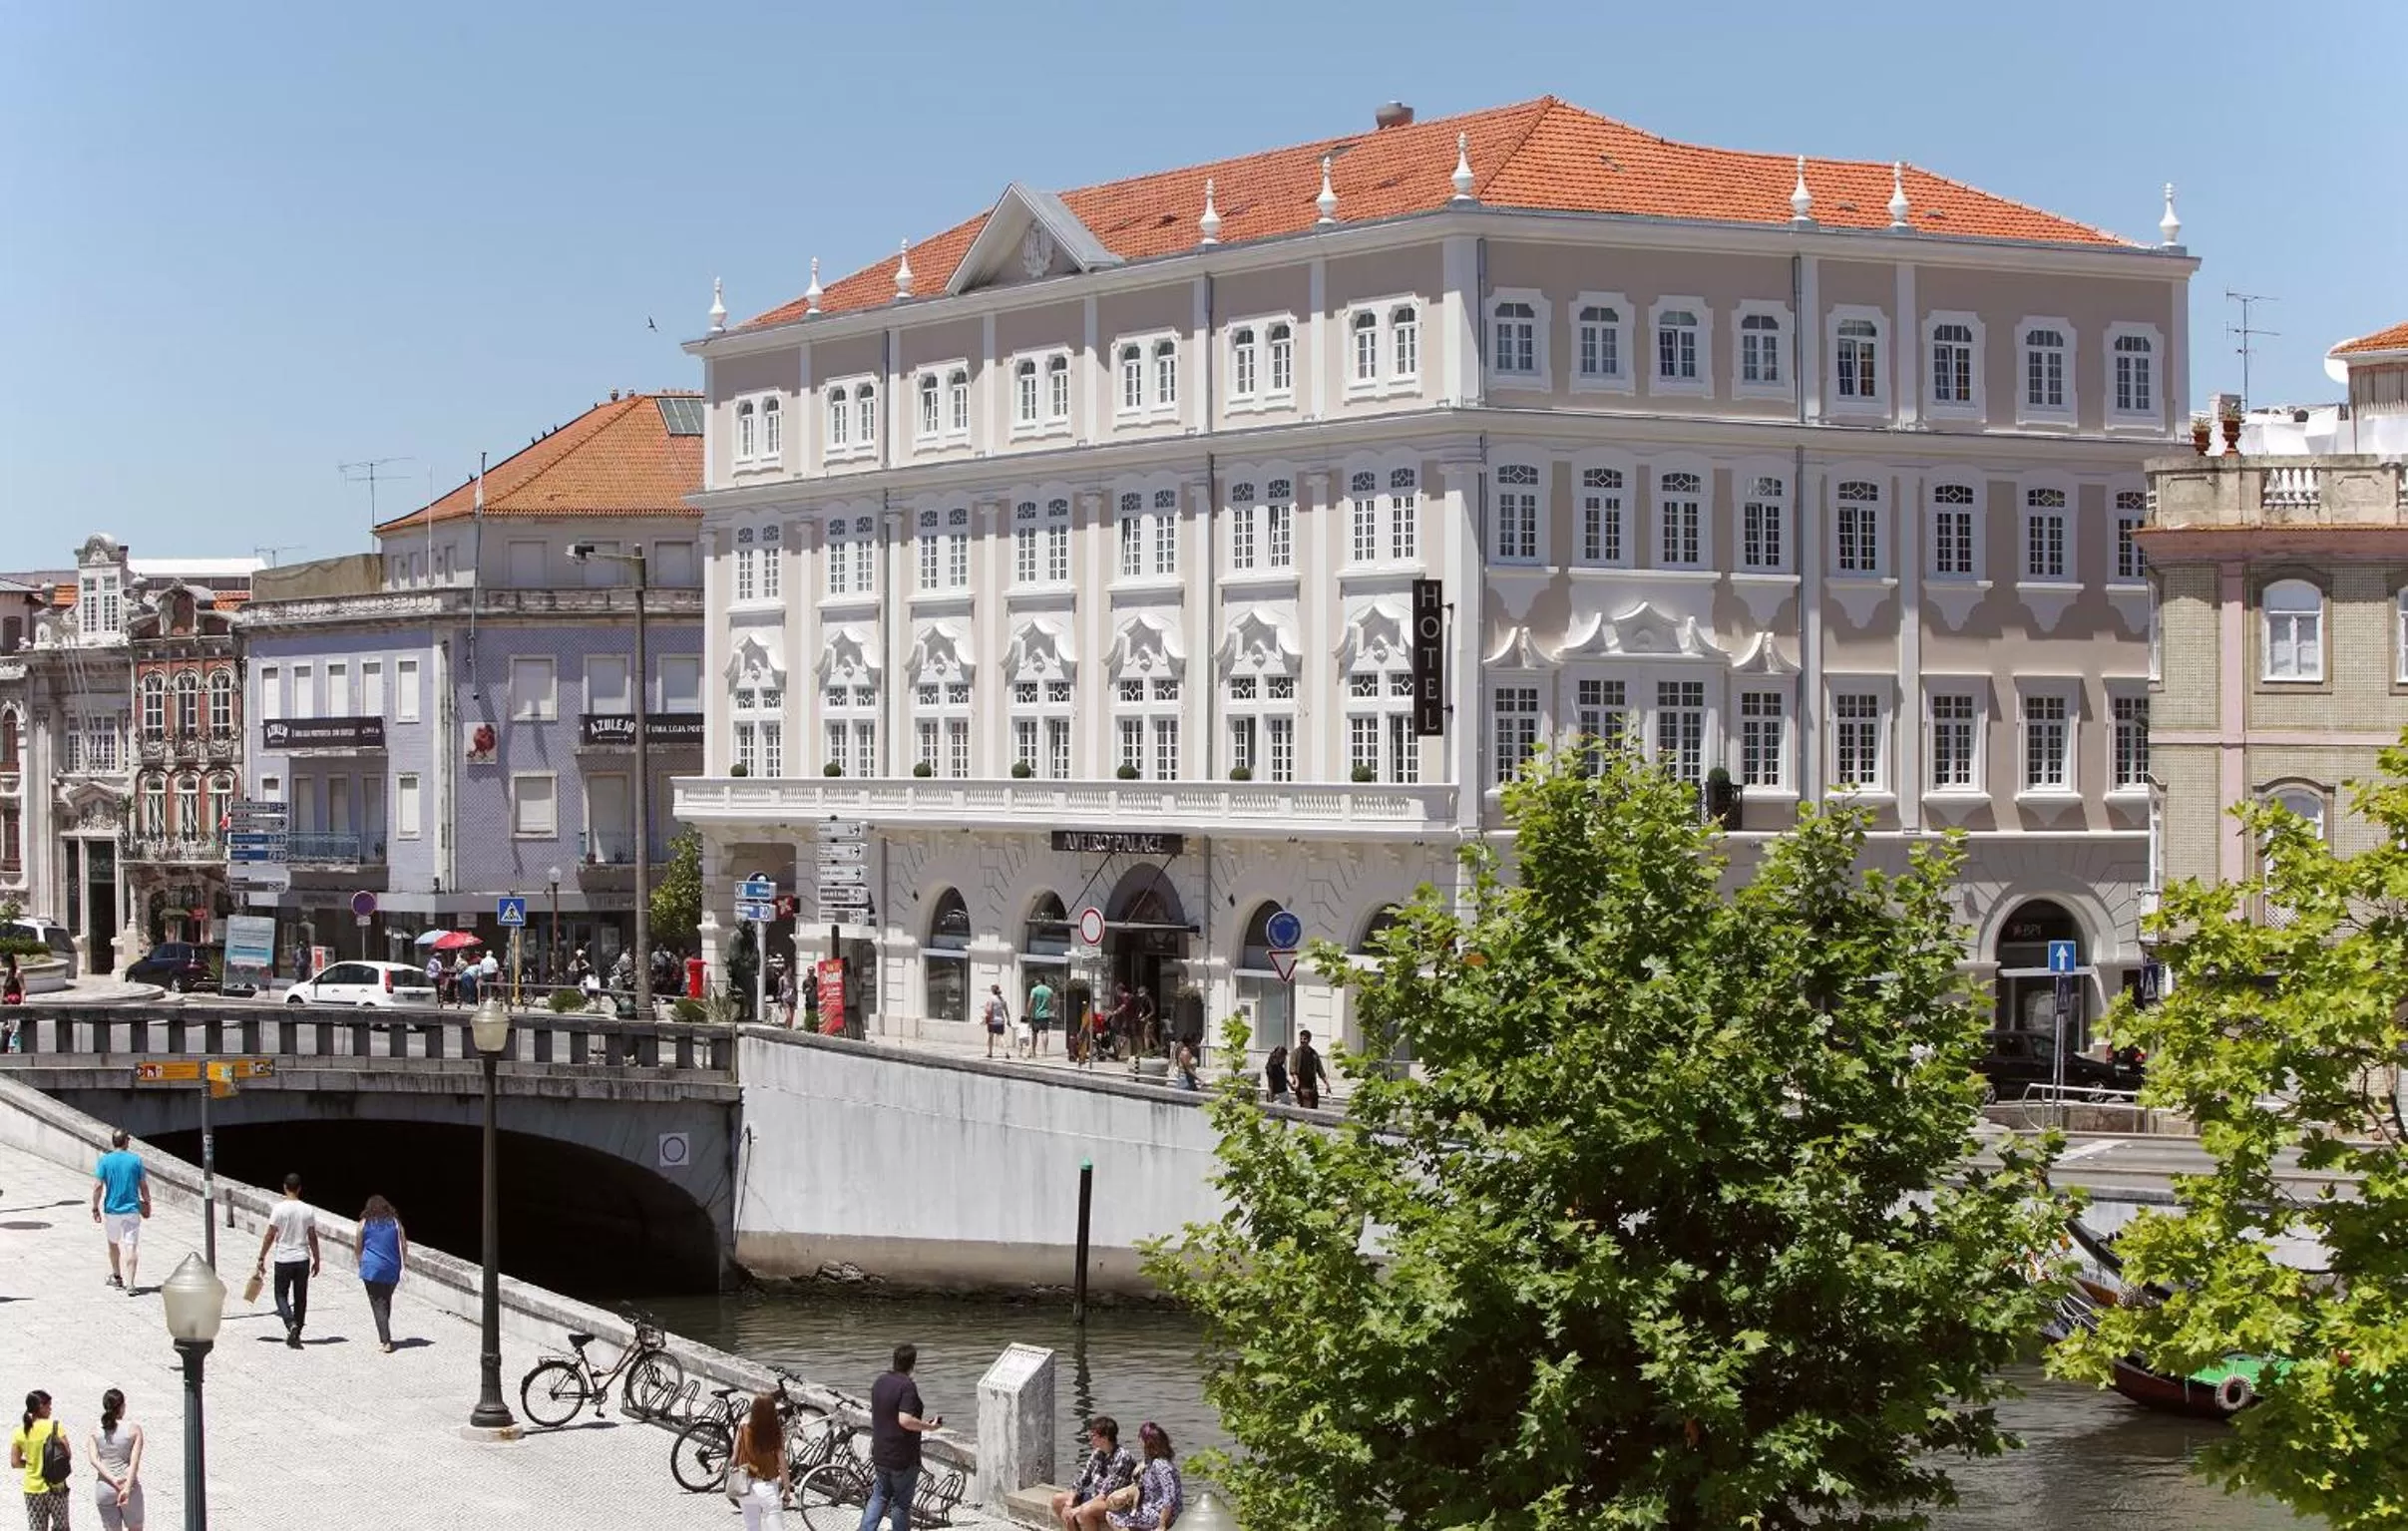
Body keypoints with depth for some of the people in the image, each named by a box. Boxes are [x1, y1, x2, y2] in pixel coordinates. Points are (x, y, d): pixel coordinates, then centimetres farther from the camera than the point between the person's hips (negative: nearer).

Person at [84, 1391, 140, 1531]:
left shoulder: (95, 1433, 3)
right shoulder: (134, 1429, -5)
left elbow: (94, 1460, -9)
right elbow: (134, 1462, -14)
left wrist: (112, 1480, -15)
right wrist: (127, 1489, -20)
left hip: (104, 1488, 2)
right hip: (129, 1486, -2)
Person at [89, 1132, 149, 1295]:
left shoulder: (105, 1160, -7)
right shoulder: (136, 1159, -5)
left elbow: (98, 1186, -10)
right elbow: (143, 1185, 0)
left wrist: (95, 1208, -1)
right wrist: (147, 1202, 15)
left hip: (112, 1209, 1)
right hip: (132, 1209, -1)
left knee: (113, 1243, 22)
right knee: (131, 1246, -2)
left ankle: (117, 1276, 37)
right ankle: (129, 1284, -10)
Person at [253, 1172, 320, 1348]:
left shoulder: (280, 1208, -10)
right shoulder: (307, 1210, -1)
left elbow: (270, 1236, -8)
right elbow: (312, 1238, 2)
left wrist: (261, 1258, 1)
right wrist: (316, 1261, 12)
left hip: (283, 1260, -3)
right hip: (302, 1259, 3)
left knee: (281, 1294, 9)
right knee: (300, 1298, 11)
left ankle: (291, 1324, -15)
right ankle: (296, 1334, 15)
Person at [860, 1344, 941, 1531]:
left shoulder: (879, 1382, 5)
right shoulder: (907, 1386, -20)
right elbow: (905, 1420, -30)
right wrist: (929, 1426, -16)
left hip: (880, 1454, 7)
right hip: (903, 1457, -7)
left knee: (879, 1496, 18)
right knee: (901, 1502, 5)